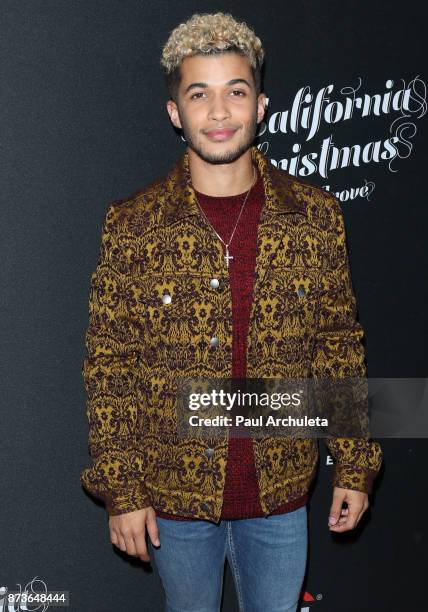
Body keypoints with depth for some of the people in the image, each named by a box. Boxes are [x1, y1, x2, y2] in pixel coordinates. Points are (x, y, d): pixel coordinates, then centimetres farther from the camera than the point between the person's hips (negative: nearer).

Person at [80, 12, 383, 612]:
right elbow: (109, 366, -7)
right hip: (174, 496, -1)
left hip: (281, 494, 1)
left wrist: (354, 467, 1)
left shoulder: (316, 216, -6)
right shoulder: (132, 225, -10)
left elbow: (340, 347, 0)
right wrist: (121, 492, -7)